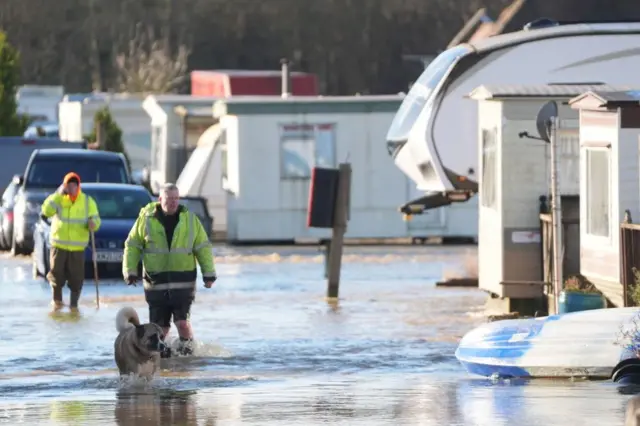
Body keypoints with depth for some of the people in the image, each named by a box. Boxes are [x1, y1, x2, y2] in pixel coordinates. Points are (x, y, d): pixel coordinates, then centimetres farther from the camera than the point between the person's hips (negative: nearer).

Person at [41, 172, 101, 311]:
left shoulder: (88, 201, 3)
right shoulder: (58, 199, 1)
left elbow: (96, 220, 3)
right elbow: (47, 211, -16)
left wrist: (92, 224, -22)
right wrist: (58, 194, -18)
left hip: (77, 247, 0)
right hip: (58, 244, 0)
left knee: (76, 277, -2)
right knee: (57, 274, 1)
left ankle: (74, 304, 9)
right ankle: (57, 300, 22)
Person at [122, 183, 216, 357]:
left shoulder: (190, 219, 4)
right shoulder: (146, 218, 2)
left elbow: (203, 247, 8)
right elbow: (132, 246, 7)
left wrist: (209, 273, 2)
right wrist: (130, 271, -2)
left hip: (183, 280, 0)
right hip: (156, 281, 0)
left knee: (182, 321, -12)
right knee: (159, 326, 2)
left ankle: (187, 346, 12)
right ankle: (159, 349, 24)